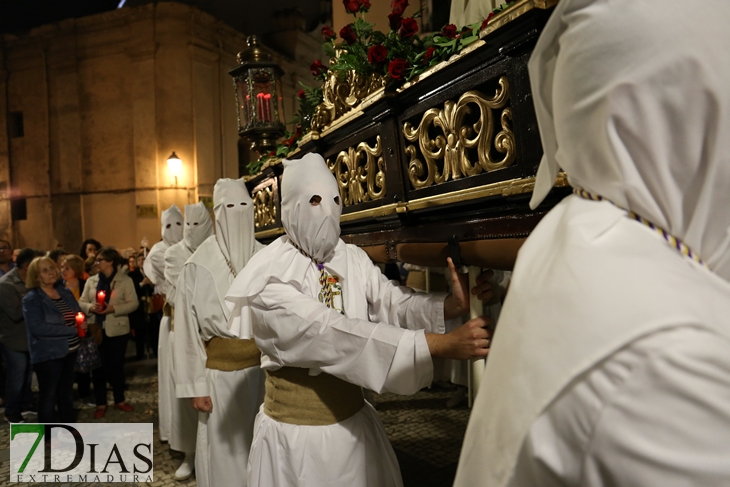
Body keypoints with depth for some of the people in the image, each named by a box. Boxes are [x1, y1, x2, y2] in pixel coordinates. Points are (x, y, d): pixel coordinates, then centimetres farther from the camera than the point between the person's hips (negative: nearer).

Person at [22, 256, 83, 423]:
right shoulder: (31, 299, -14)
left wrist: (82, 323, -11)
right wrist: (72, 330, -22)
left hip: (69, 350, 7)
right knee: (48, 395, 5)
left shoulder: (65, 292, 6)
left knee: (67, 391, 20)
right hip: (48, 353, -7)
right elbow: (38, 328, -24)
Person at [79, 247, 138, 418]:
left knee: (117, 366, 8)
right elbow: (81, 302, 7)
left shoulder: (125, 280, -4)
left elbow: (133, 303, -9)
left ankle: (119, 400, 25)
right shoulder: (91, 281, 8)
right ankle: (101, 404, 20)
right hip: (96, 330, 3)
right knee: (99, 367, 7)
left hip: (117, 330, -3)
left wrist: (113, 309, -20)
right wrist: (90, 307, -15)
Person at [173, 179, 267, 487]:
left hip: (262, 370, 3)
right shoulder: (198, 266, -8)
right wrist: (195, 387, -5)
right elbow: (188, 331, -5)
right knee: (224, 449, 9)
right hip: (221, 375, -2)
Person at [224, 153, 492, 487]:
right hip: (295, 434, -5)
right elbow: (333, 334, -30)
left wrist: (453, 304, -32)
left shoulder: (355, 260, -1)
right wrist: (440, 344, -37)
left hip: (354, 422, 5)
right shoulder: (270, 275, -20)